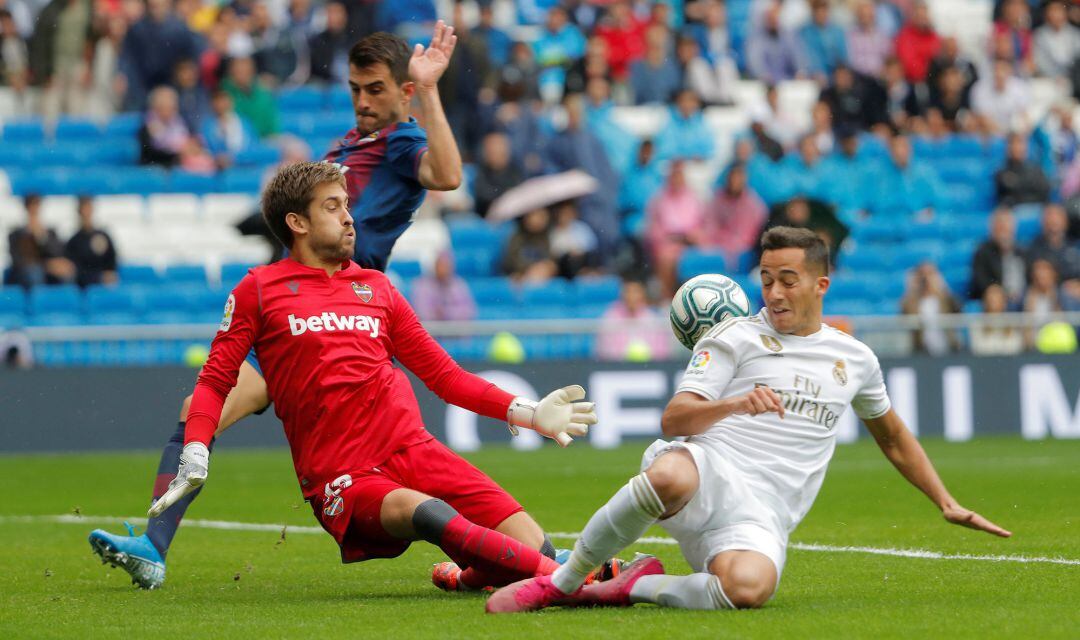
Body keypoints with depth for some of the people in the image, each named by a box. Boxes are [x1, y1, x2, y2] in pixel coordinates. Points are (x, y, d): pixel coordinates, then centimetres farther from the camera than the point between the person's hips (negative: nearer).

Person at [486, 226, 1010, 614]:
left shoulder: (854, 359, 22)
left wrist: (947, 504, 35)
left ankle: (636, 587, -11)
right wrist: (736, 404, -21)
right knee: (668, 476, -43)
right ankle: (562, 581, -23)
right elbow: (673, 421, -2)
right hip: (708, 470, -2)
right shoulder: (735, 337, 10)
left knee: (749, 587, -38)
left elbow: (893, 437, 39)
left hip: (760, 517, 2)